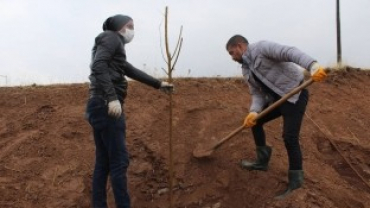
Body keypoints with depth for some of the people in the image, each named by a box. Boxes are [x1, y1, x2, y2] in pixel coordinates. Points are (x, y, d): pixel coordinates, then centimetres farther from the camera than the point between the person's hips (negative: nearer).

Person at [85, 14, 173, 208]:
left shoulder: (112, 43, 26)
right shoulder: (111, 38, -2)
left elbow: (132, 71, 33)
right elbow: (99, 66, -19)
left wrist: (158, 84, 41)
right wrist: (112, 97, -27)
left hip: (99, 106, 10)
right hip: (106, 105, -10)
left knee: (103, 162, 10)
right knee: (119, 160, -7)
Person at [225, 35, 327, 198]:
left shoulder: (261, 48, -14)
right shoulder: (246, 70, 12)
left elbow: (290, 52, -27)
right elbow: (257, 93, 7)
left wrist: (313, 66, -43)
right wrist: (253, 112, -14)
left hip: (294, 94, -10)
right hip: (277, 98, 10)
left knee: (289, 137, -14)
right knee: (254, 121, 16)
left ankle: (295, 183, -2)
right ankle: (262, 161, 28)